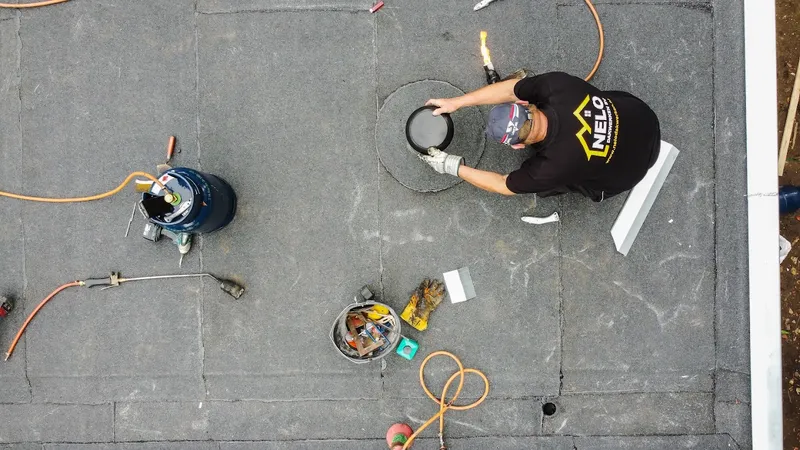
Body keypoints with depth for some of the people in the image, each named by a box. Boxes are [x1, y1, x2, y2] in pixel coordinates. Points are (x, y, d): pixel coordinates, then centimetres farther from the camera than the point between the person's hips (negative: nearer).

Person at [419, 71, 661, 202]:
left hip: (629, 171, -4)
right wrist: (455, 102, -7)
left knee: (544, 184, -1)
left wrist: (453, 166, -13)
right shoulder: (557, 84, -30)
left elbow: (504, 185, -19)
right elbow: (510, 89, -12)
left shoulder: (555, 165, -37)